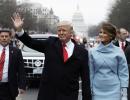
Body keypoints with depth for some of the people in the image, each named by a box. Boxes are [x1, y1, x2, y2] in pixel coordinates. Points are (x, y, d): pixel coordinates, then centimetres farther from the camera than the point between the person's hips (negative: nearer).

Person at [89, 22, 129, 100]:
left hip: (114, 92, -1)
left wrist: (124, 93, -3)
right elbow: (91, 73, 5)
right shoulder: (92, 51, 1)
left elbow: (123, 73, 0)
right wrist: (89, 90, 3)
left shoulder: (118, 52, -2)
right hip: (97, 91, 1)